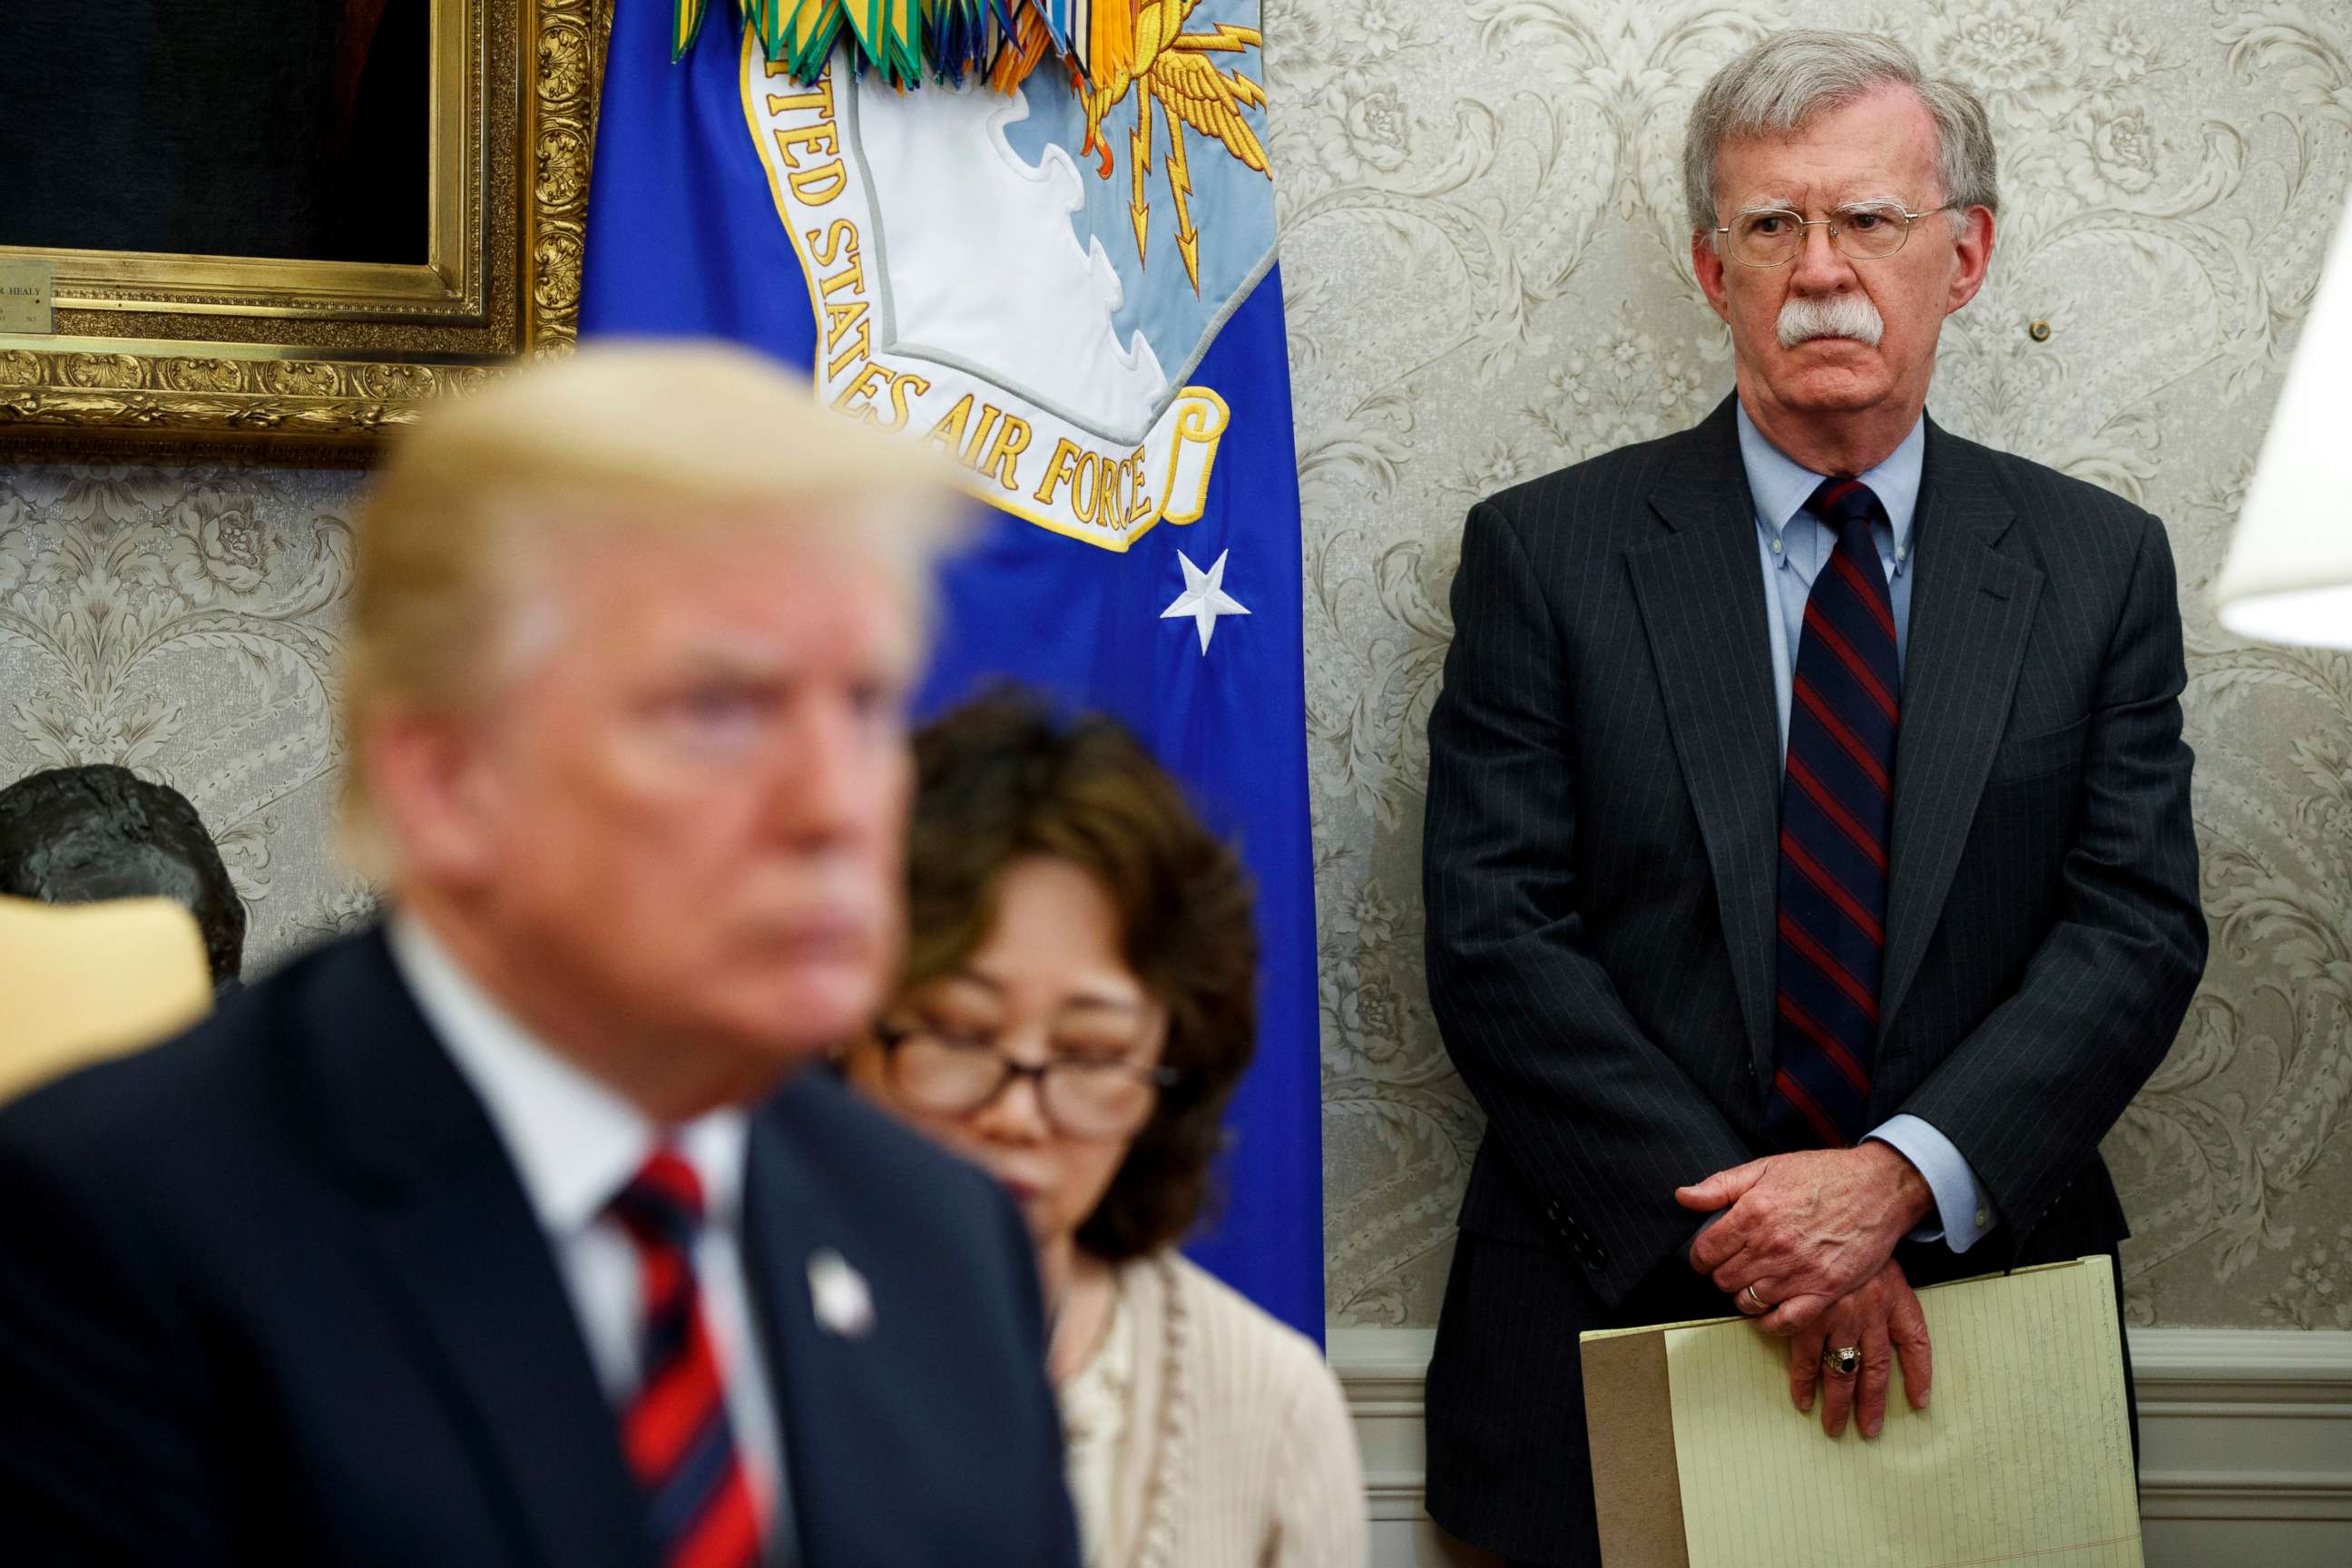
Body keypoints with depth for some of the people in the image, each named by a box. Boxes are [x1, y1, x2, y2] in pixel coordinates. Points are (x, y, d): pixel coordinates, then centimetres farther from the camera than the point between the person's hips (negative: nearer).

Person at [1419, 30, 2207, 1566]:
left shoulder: (2100, 564, 5)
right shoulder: (1546, 553, 0)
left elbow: (2137, 925, -3)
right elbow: (1493, 938, -7)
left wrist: (1903, 1180, -18)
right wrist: (1735, 1226, -16)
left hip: (1977, 1309, 1)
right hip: (1618, 1322, -1)